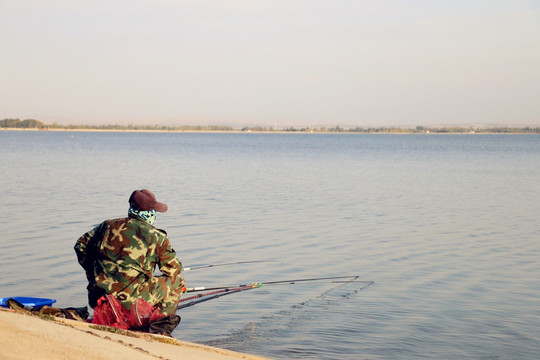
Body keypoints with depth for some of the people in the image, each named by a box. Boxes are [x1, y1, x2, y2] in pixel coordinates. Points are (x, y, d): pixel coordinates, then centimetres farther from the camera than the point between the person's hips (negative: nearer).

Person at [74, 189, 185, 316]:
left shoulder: (109, 226, 11)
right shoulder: (156, 236, -4)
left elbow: (81, 245, 21)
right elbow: (173, 269, 2)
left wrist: (93, 275, 27)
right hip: (131, 301, -6)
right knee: (178, 281, 12)